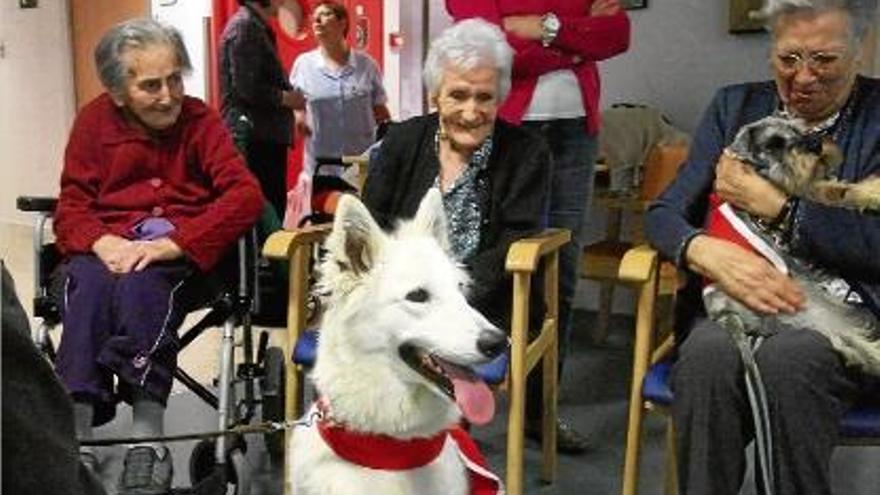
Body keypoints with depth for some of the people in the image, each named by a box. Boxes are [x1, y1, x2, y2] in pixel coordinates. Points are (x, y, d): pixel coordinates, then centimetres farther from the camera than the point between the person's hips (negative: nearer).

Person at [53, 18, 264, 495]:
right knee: (89, 286, -32)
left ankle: (147, 441, -36)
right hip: (109, 244, 2)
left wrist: (174, 243, -25)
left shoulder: (200, 119, 2)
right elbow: (71, 206, 7)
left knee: (140, 284, -35)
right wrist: (102, 242, -18)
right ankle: (75, 439, -36)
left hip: (180, 246, -2)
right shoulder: (94, 120, 9)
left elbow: (246, 195, -11)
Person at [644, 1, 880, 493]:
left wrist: (770, 203, -7)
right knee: (709, 354, -33)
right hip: (734, 297, 2)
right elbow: (665, 213, 7)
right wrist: (706, 251, -16)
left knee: (787, 358, -35)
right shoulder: (736, 106, 15)